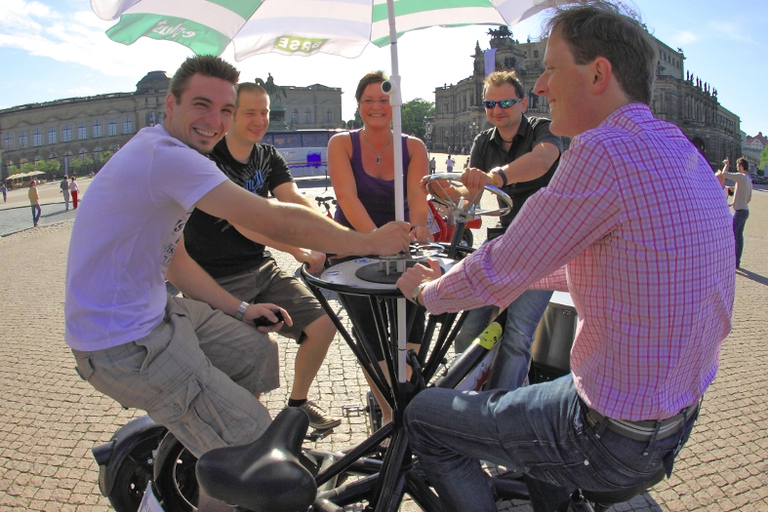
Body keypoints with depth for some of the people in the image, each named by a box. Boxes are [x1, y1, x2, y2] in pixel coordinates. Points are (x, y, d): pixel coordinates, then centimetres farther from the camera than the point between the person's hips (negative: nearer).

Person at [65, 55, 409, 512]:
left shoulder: (159, 154, 10)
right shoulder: (166, 155, -23)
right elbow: (276, 222, -27)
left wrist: (238, 310, 9)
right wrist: (369, 242, -16)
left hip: (150, 311, 10)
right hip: (122, 345, -10)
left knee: (256, 349, 19)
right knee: (251, 443, -11)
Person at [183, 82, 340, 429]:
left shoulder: (268, 157, 5)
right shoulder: (208, 158, -15)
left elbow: (295, 201, -11)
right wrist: (299, 251, -36)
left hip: (260, 267, 6)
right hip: (218, 280, -6)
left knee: (323, 325, -2)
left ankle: (298, 402, 21)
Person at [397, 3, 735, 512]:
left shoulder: (604, 150, -25)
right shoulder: (683, 151, 5)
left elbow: (498, 277, -20)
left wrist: (426, 289, 1)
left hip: (614, 435, -9)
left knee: (425, 416, 5)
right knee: (521, 376, 34)